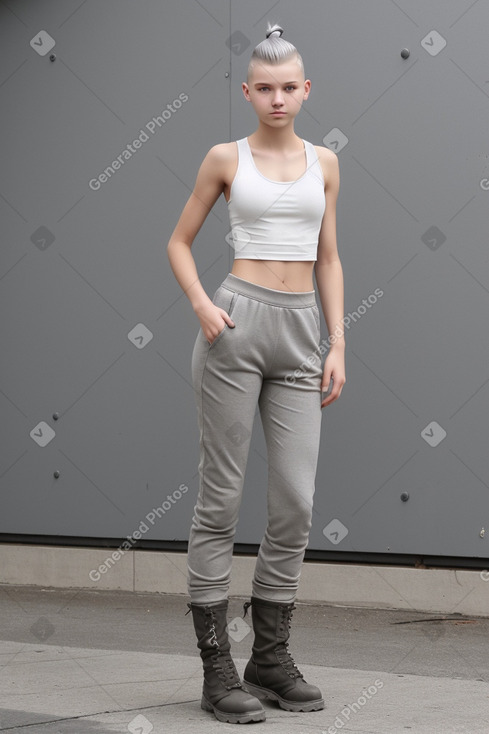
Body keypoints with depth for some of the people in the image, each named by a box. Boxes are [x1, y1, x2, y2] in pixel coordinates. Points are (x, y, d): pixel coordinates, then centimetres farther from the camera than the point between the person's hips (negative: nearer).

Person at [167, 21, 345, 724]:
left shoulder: (323, 161, 12)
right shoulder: (226, 158, 3)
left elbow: (328, 259, 14)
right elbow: (179, 242, 8)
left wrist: (337, 343, 6)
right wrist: (202, 306, -9)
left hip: (299, 334, 4)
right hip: (237, 325, -4)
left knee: (296, 500, 1)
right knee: (221, 495, -1)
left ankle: (271, 655, 14)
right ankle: (218, 666, 5)